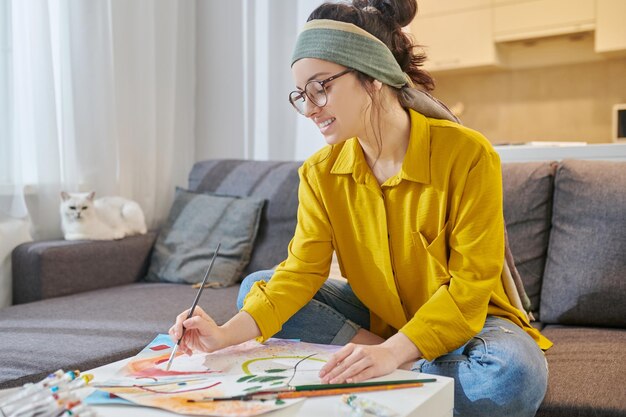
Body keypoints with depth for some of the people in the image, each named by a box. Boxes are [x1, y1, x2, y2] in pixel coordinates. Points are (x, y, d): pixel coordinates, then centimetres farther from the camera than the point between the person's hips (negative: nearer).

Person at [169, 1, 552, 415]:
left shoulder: (468, 155, -22)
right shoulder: (320, 173, -7)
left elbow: (470, 285, -22)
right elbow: (300, 271, -13)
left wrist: (392, 352, -35)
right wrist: (228, 333, -29)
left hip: (464, 316, -4)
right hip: (378, 316, 4)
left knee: (514, 374, -37)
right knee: (256, 287, -10)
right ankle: (411, 367, -16)